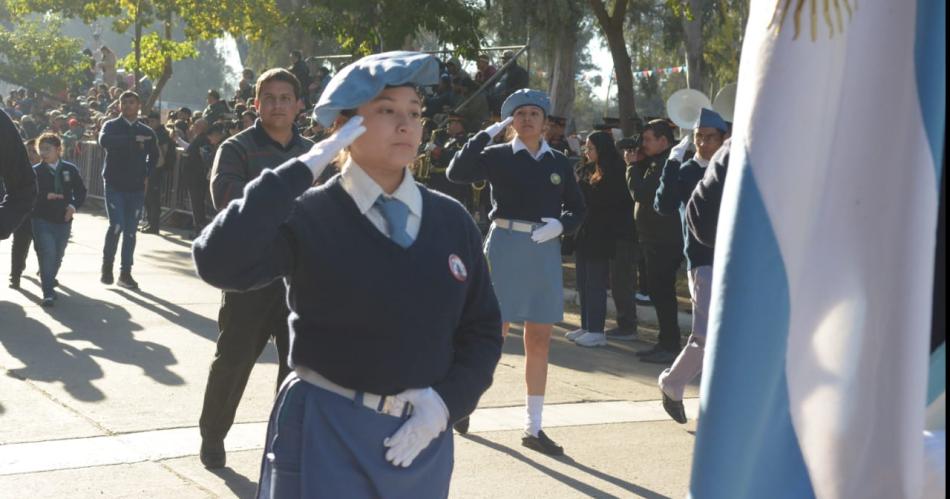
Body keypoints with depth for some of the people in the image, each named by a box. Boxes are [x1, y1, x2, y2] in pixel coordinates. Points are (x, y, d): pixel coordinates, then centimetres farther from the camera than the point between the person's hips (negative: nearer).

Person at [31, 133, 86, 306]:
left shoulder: (70, 169, 2)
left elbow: (81, 191, 7)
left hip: (64, 220, 3)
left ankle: (48, 280, 42)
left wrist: (74, 206, -9)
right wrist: (46, 196, -23)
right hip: (42, 220, -3)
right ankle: (48, 293, -11)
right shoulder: (35, 171, -5)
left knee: (58, 256, 16)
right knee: (47, 254, -15)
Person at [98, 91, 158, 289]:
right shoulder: (111, 126, 0)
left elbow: (154, 155, 24)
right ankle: (107, 265, 8)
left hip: (136, 188, 3)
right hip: (114, 185, -3)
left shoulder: (147, 132, 8)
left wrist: (147, 175, 10)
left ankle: (125, 273, 13)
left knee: (131, 231, 5)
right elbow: (104, 141, -23)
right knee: (116, 226, -14)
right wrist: (133, 139, -25)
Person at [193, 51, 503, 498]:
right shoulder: (307, 216, -9)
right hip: (326, 432, -4)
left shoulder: (451, 221, 3)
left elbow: (482, 329, 9)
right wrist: (302, 170, -23)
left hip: (423, 436, 4)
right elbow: (219, 263, -25)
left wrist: (446, 401, -7)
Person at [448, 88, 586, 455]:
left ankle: (533, 428, 13)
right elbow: (456, 173, -14)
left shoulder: (558, 163, 10)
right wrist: (485, 135, -17)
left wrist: (560, 224, -6)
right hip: (506, 247, -4)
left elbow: (577, 208, 14)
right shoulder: (498, 156, 0)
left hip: (545, 252, 4)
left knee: (539, 342, 6)